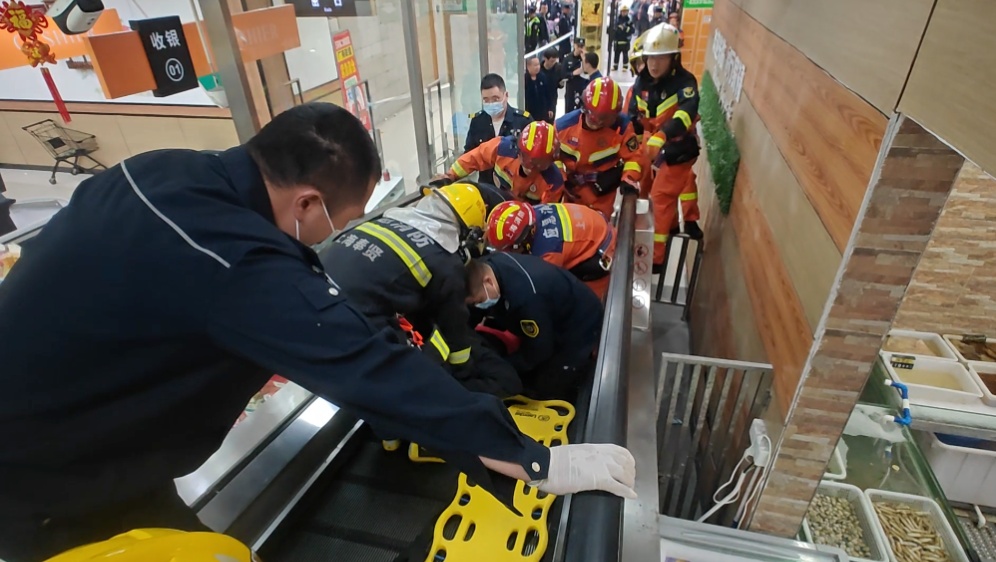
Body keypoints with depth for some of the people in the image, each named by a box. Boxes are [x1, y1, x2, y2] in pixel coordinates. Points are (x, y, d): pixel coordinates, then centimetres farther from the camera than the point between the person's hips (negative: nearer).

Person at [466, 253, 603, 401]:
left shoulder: (525, 295, -44)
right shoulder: (490, 264, -18)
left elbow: (538, 350, -27)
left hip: (579, 329, -8)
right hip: (556, 317, 8)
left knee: (544, 393, -5)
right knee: (526, 382, 10)